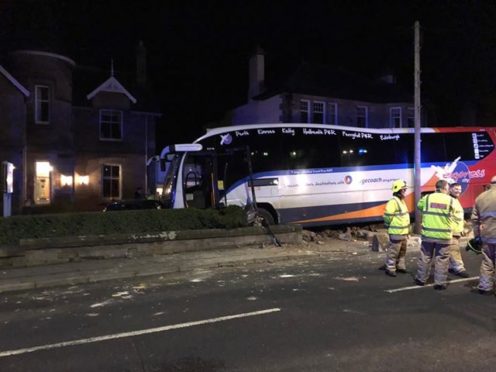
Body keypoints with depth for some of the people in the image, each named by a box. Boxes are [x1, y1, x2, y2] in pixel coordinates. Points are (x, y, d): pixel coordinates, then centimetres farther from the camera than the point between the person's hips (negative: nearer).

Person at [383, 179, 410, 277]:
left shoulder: (402, 201, 13)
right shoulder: (393, 202, -20)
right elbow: (387, 216, -23)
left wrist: (407, 229, 20)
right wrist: (391, 226, -8)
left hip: (403, 232, 10)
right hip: (396, 232, -10)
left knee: (402, 251, 19)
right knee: (393, 252, -2)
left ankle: (400, 266, 32)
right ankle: (390, 269, 7)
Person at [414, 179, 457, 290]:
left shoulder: (427, 198, -2)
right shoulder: (450, 200, -4)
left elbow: (419, 206, 16)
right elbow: (452, 216, 7)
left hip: (428, 233, 2)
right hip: (444, 235, -1)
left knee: (425, 257, 13)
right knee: (441, 260, 8)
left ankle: (421, 279, 23)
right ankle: (440, 283, 12)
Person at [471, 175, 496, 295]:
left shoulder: (480, 197, 8)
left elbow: (475, 219, 11)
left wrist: (477, 235, 18)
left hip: (485, 236, 5)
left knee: (486, 262, 14)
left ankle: (484, 286, 18)